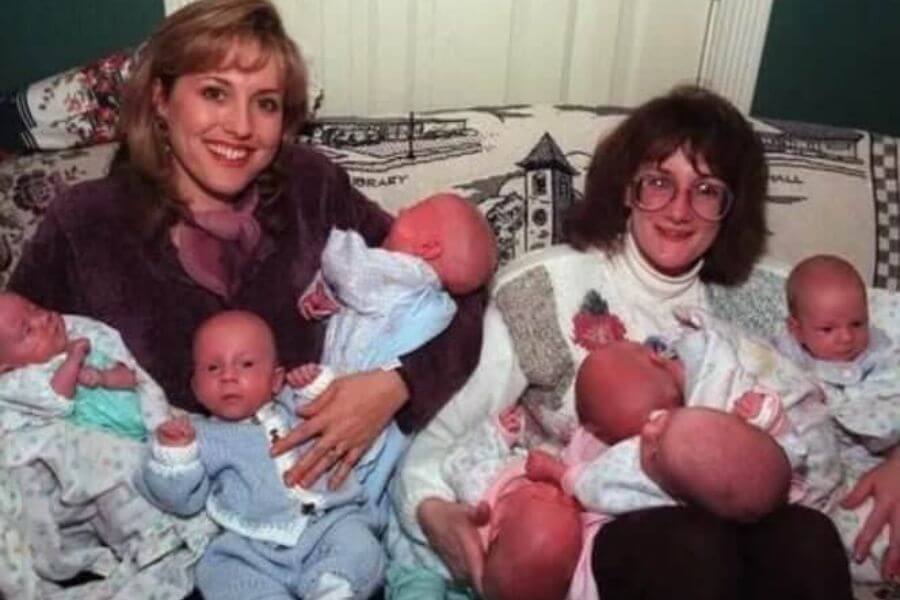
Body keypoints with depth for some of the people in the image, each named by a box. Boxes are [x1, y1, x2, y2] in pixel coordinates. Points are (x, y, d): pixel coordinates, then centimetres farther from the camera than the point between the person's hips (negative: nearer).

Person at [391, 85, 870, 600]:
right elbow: (453, 429, -6)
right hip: (598, 530, -3)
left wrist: (892, 460, -3)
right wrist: (431, 508, -26)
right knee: (697, 546, -35)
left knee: (808, 536, -29)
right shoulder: (549, 286, -5)